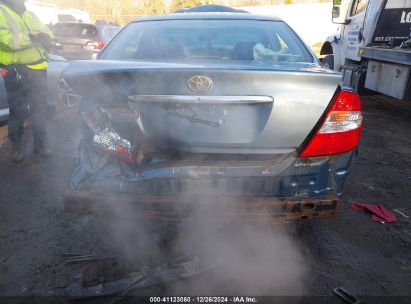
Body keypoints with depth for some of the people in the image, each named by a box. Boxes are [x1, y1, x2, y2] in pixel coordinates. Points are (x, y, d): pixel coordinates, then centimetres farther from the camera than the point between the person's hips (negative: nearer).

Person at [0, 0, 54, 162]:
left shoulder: (31, 15, 18)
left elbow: (47, 34, 15)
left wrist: (44, 38, -8)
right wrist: (34, 37, -11)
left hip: (38, 69, 6)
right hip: (16, 71, -5)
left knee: (40, 109, 9)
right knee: (17, 111, 3)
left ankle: (39, 144, 21)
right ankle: (16, 146, 17)